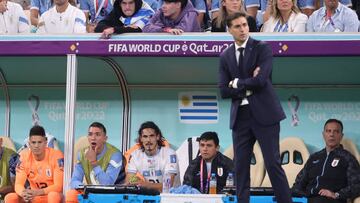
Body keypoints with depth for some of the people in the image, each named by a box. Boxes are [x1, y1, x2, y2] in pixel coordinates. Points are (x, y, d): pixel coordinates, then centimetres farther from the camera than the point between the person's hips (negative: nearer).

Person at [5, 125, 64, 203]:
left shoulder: (56, 156, -16)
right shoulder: (24, 156, -6)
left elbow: (58, 186, -20)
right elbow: (18, 184, -11)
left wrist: (38, 192, -37)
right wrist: (24, 193, -36)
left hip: (54, 196, -4)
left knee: (53, 195, -39)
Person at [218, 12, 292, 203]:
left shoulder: (262, 48, -3)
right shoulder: (225, 56, 10)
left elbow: (261, 80, -15)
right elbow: (224, 91, 2)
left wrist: (238, 83, -2)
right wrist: (249, 85, -8)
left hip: (264, 113, -4)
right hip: (240, 116, 4)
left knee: (273, 163, -6)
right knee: (240, 166, 4)